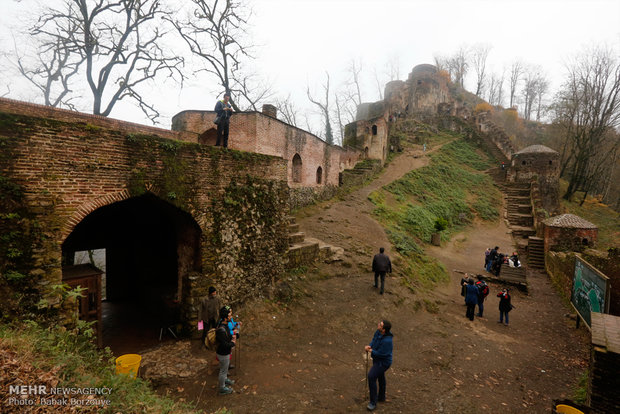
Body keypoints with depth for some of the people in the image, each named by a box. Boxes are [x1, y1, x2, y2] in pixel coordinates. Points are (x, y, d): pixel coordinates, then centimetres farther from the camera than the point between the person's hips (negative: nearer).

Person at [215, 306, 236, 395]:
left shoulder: (225, 324, -7)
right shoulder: (221, 330, -37)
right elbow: (224, 345, -32)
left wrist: (231, 337, -5)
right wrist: (233, 343, -16)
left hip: (226, 352, 9)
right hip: (223, 354, -9)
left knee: (225, 367, 30)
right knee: (223, 370, 13)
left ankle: (225, 379, 54)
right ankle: (222, 388, 33)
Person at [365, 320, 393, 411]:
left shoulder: (387, 341, -38)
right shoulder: (378, 332, -13)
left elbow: (380, 354, -30)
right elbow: (374, 339, 4)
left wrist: (371, 351, -17)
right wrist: (369, 345, -15)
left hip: (383, 362, -9)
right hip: (377, 359, 9)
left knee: (371, 376, -15)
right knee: (380, 377, 25)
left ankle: (373, 402, 1)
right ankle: (381, 397, 48)